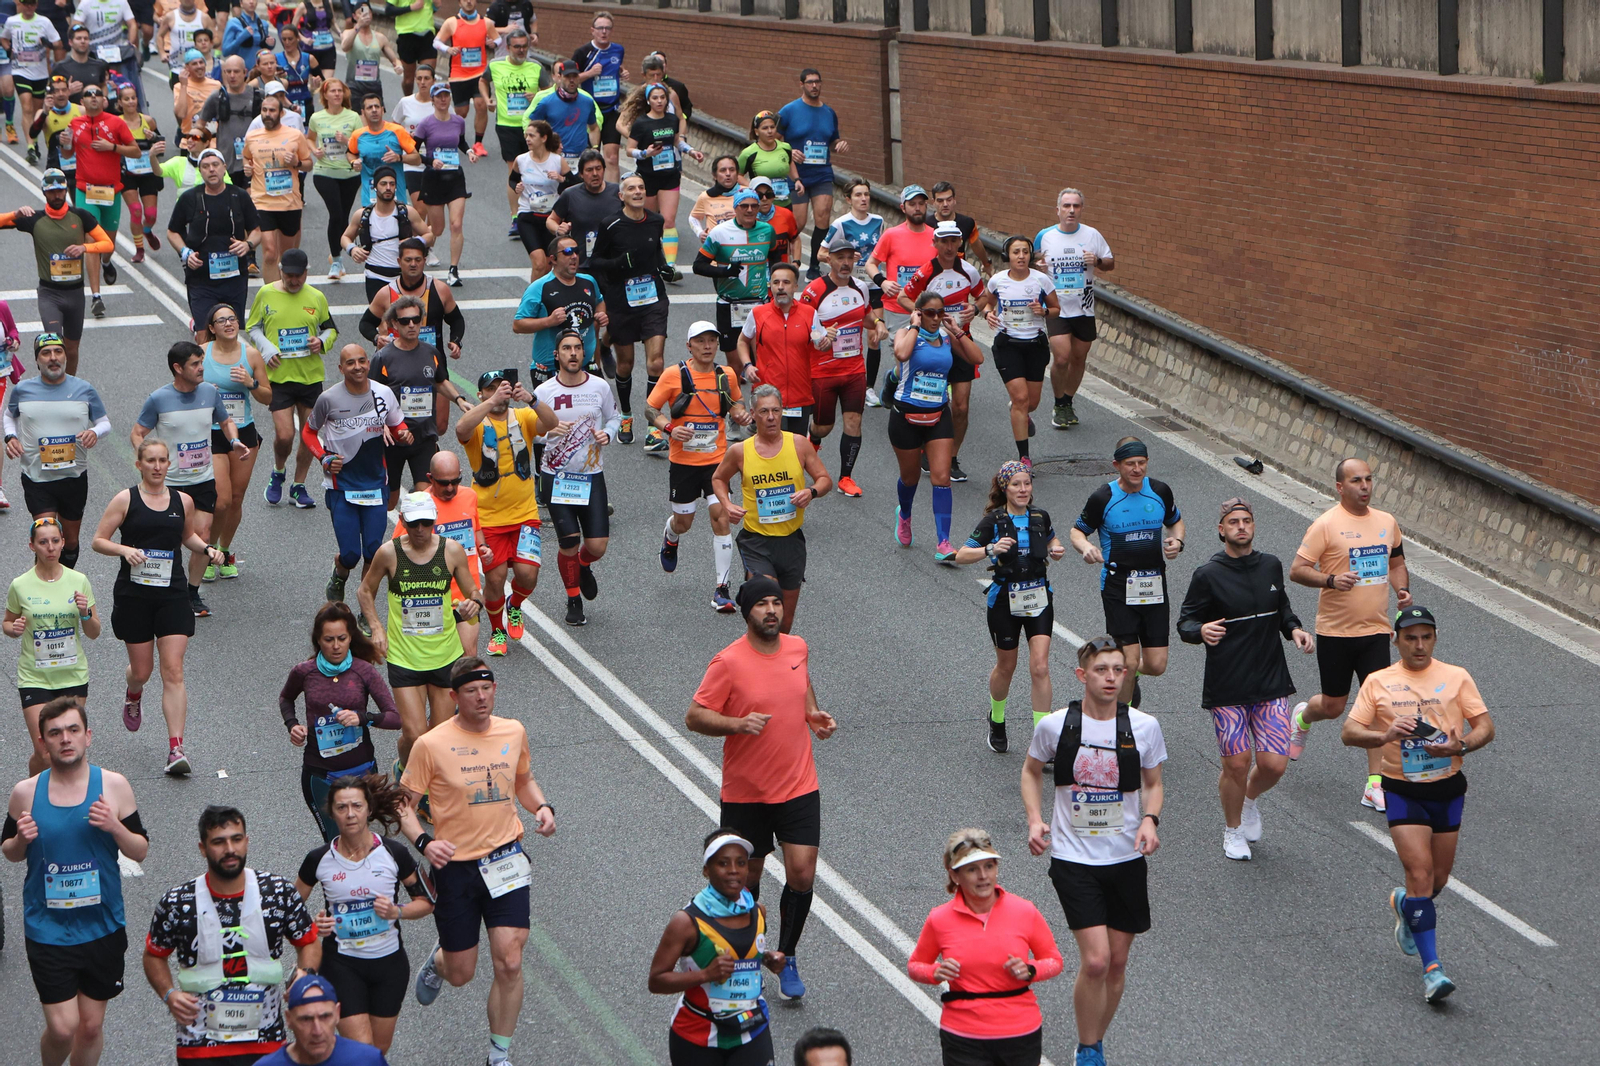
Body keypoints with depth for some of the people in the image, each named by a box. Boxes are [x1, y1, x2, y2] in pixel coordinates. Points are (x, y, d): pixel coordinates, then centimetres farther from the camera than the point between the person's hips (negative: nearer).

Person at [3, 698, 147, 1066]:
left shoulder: (113, 785, -5)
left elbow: (140, 851, 1)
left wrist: (115, 827, -19)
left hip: (103, 926, 1)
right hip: (47, 929, -1)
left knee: (91, 1025, 10)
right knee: (62, 1028, -6)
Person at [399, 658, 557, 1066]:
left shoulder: (513, 731, 1)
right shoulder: (431, 745, -12)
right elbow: (404, 804, -5)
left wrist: (542, 807, 0)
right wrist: (423, 842, -23)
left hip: (506, 860, 2)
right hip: (455, 865, -2)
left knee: (509, 964, -8)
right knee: (461, 974, 8)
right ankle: (438, 960, 47)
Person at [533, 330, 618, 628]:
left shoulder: (600, 387, 1)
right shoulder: (543, 392, -5)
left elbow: (614, 417, 16)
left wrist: (608, 433, -6)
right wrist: (549, 428, -19)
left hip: (591, 475, 2)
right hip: (556, 476, -2)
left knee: (597, 545, -5)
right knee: (569, 542, -7)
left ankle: (584, 566, 34)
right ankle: (573, 600, 17)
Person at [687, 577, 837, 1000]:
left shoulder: (798, 648, 2)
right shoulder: (728, 662, -14)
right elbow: (694, 717, -12)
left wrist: (814, 714, 5)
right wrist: (739, 724, -27)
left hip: (799, 786, 3)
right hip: (746, 792, -3)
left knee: (802, 873, -7)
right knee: (747, 876, 9)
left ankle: (786, 958, 14)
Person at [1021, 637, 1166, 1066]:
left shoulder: (1144, 727, -4)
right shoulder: (1055, 725, -7)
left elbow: (1153, 784, 10)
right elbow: (1031, 771, 12)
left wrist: (1150, 820, -10)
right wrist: (1035, 819, -3)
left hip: (1128, 857, 2)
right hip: (1074, 858, -2)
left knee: (1117, 962, 9)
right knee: (1095, 960, -13)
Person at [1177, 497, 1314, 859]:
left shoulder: (1271, 567, 7)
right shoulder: (1208, 575, -7)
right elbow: (1185, 623, -4)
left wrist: (1294, 629, 3)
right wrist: (1201, 631, -26)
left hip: (1271, 682, 3)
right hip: (1226, 688, -3)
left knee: (1274, 764, -2)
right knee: (1236, 764, -1)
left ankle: (1249, 801, 32)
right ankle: (1233, 829, 25)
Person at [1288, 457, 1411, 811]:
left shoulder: (1387, 522, 7)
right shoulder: (1326, 525, -11)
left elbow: (1397, 564, 22)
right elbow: (1297, 570, -12)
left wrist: (1403, 590, 3)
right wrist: (1331, 580, -28)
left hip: (1375, 629, 4)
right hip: (1335, 632, -3)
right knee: (1333, 706, 7)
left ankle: (1375, 785, -1)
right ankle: (1302, 717, 44)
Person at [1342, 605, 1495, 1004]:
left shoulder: (1456, 677, 3)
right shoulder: (1378, 682, 2)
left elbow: (1486, 726, 0)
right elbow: (1349, 732, -2)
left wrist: (1460, 745, -20)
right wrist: (1384, 736, -21)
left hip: (1447, 789, 2)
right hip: (1402, 790, -2)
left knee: (1438, 878, 12)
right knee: (1420, 873, -14)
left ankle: (1405, 904, 47)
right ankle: (1431, 968, -14)